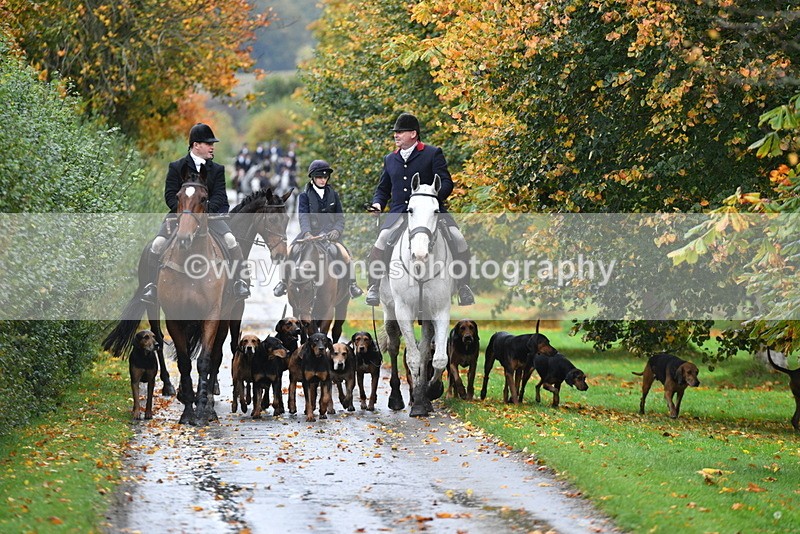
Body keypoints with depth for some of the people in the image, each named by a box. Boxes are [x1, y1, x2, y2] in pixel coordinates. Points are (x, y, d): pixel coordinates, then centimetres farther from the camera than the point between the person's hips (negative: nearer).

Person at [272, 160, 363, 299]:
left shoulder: (333, 195, 10)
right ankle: (283, 282, 0)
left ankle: (352, 284, -7)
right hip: (309, 233, 0)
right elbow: (303, 216, -12)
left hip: (329, 234, 0)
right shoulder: (304, 196, 3)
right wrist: (307, 233, -31)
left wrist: (336, 231, -15)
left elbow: (340, 218, 8)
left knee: (345, 255, -25)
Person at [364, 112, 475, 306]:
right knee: (381, 241, -23)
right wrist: (378, 203, 3)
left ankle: (464, 287, -5)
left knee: (459, 241, -20)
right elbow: (383, 189, 25)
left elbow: (446, 183, -3)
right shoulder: (390, 159, 17)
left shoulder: (433, 154, 3)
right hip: (399, 212, 2)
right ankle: (374, 287, -11)